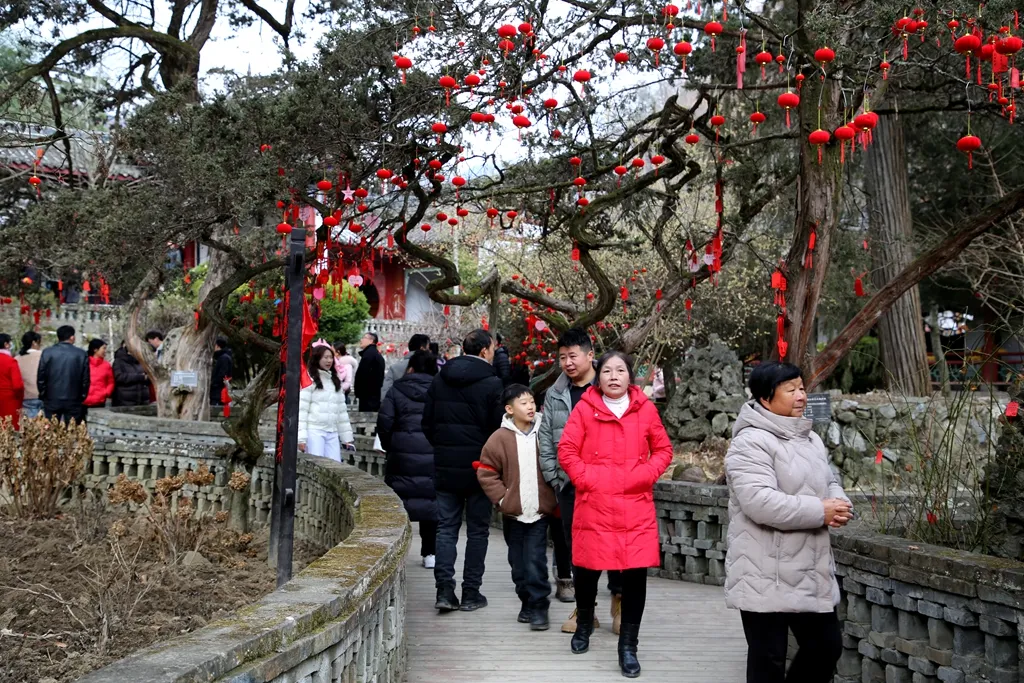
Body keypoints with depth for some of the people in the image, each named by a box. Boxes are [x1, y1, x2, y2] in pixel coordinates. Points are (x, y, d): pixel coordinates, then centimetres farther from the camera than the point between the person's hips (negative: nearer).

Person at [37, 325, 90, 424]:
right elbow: (85, 379, -1)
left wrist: (43, 395, 12)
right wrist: (82, 397, 11)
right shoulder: (81, 354, -3)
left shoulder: (47, 353, -2)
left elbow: (41, 378, -1)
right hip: (74, 401, -1)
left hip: (52, 400, 1)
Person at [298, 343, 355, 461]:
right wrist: (301, 438, -14)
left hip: (332, 433, 6)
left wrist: (347, 437, 15)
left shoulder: (335, 381, 18)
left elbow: (342, 411, 19)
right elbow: (301, 410, -7)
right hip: (314, 431, -6)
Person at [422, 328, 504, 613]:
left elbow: (427, 424, 8)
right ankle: (471, 594, 9)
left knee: (446, 528, 9)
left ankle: (444, 590, 1)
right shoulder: (492, 383, -11)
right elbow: (497, 427, -10)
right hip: (479, 467, -4)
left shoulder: (439, 380, 4)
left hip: (445, 466, 4)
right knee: (477, 530, 6)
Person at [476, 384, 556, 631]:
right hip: (513, 512, 1)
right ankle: (527, 602, 26)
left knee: (535, 560, -8)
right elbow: (485, 472, 1)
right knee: (518, 562, 11)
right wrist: (502, 498, -5)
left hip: (539, 511, -1)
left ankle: (539, 606, 1)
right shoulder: (500, 438, -4)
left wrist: (553, 497, 4)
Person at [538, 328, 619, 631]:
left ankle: (620, 605, 16)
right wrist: (552, 475, 5)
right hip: (569, 483, 4)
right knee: (576, 544, 9)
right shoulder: (555, 394, 10)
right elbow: (546, 438, 12)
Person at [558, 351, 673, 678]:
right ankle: (584, 622, 38)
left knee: (635, 573, -1)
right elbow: (566, 450, 0)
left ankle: (628, 645, 13)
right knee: (587, 568, 8)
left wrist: (645, 475, -5)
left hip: (635, 507, 1)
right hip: (593, 505, 0)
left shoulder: (645, 409, 3)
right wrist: (584, 478, -9)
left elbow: (663, 450, 9)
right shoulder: (585, 408, -1)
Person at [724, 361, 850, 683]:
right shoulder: (750, 442, -16)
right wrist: (819, 512, -20)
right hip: (766, 578, -9)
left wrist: (838, 505, -5)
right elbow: (760, 503, -26)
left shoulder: (811, 439, 14)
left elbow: (829, 484, 21)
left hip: (811, 573, 9)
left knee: (827, 646, 16)